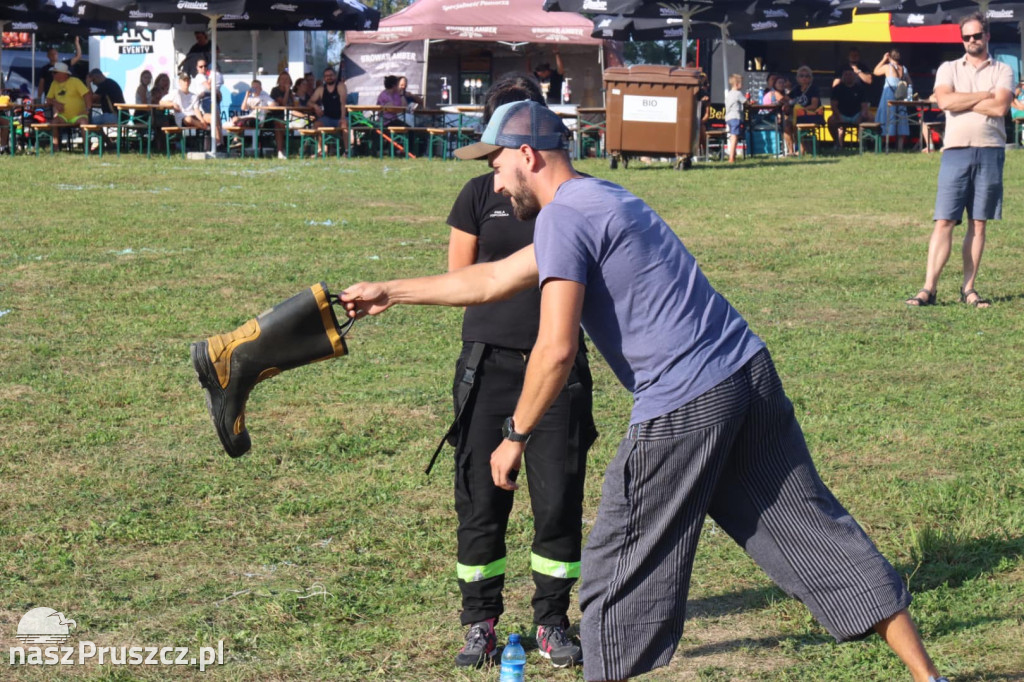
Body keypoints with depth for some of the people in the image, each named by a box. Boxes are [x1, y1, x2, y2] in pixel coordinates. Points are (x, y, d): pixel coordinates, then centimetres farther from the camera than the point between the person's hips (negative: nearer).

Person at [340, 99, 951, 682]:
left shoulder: (563, 217, -6)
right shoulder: (602, 200, 23)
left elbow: (556, 350, -15)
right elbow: (494, 279, 31)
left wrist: (515, 437, -3)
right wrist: (391, 292, 36)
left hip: (684, 405, -9)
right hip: (750, 373, 9)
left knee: (621, 567, 4)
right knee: (810, 526, 11)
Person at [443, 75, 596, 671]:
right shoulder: (482, 195, 3)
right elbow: (458, 281, 6)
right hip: (491, 359, 0)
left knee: (559, 494, -1)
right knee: (481, 494, 1)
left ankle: (552, 617, 15)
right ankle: (481, 620, 15)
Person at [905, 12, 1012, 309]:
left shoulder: (1002, 71, 8)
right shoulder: (948, 69, 10)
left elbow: (1000, 107, -9)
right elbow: (944, 100, -9)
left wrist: (961, 101, -5)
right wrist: (985, 95, -5)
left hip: (990, 152, 0)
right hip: (956, 151, 0)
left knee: (978, 224, 4)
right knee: (944, 222, -6)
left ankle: (968, 289, 8)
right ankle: (929, 288, -8)